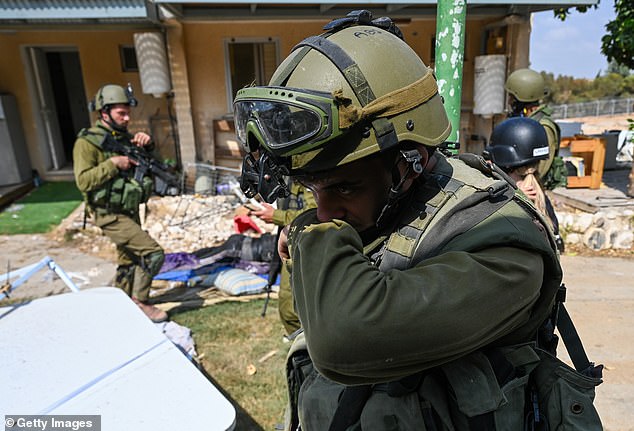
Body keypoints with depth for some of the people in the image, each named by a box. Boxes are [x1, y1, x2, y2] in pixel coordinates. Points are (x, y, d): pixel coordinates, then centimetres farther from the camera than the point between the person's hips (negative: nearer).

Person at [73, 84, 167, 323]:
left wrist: (146, 142, -6)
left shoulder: (124, 137, 8)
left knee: (129, 262, 19)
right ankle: (139, 303, 1)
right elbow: (83, 181, -20)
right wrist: (113, 164, -24)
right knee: (153, 253, -15)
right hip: (111, 216, -8)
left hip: (129, 212, 8)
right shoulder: (87, 142, -13)